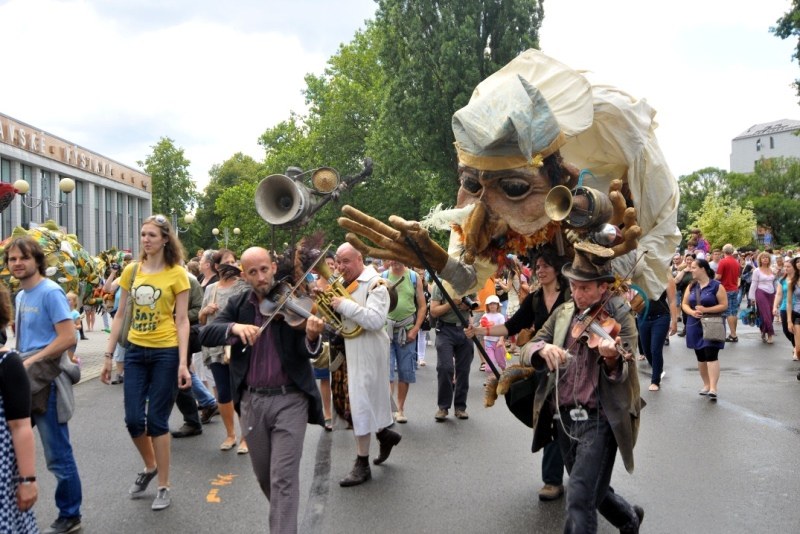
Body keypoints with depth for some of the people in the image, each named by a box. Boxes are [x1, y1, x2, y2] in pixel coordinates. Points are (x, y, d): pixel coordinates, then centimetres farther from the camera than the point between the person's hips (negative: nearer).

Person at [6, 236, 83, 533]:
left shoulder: (50, 292, -14)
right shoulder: (20, 296, 13)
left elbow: (68, 338, -21)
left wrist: (30, 362, -19)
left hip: (46, 380, -8)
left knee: (57, 454, 2)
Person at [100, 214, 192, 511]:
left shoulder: (177, 274, -6)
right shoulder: (131, 271, 5)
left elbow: (182, 321, -7)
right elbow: (120, 315, 9)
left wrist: (183, 363, -14)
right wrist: (108, 356, 7)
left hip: (166, 353, -4)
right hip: (136, 351, 4)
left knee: (156, 420, 1)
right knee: (133, 419, 6)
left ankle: (164, 486, 18)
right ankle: (150, 467, 35)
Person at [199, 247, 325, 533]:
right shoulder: (237, 304, 4)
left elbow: (307, 352, -16)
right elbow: (206, 335, -8)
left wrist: (312, 337, -39)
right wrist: (234, 327, -27)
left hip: (290, 399, -4)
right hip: (251, 400, 4)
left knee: (283, 478, -7)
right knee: (263, 476, 19)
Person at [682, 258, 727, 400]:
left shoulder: (716, 286, -7)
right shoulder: (691, 286, 9)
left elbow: (724, 305, -10)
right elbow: (684, 304, 10)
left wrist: (706, 310, -19)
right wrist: (692, 312, -11)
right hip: (695, 326, 6)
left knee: (711, 356, -14)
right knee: (700, 357, 11)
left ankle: (713, 388, -16)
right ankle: (706, 385, 23)